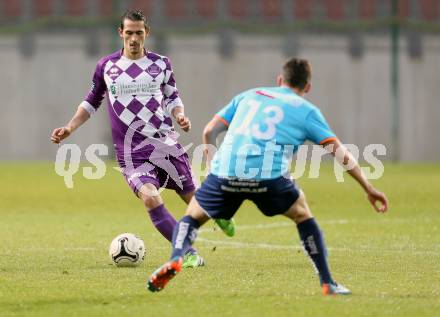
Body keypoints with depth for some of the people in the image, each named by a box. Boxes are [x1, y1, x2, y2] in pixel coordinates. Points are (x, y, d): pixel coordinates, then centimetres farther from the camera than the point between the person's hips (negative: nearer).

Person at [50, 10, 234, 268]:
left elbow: (172, 96, 15)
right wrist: (69, 128, 7)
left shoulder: (161, 64, 5)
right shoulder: (106, 66, 5)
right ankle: (189, 254, -18)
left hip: (166, 143, 1)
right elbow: (92, 102, 17)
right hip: (132, 154, -1)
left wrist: (180, 116, -7)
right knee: (150, 198, -26)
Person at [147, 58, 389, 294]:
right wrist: (369, 189, 17)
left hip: (224, 171, 2)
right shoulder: (306, 110, 18)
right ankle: (328, 284, 17)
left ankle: (175, 259, -7)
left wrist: (213, 164, 35)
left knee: (192, 217, 23)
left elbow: (210, 131, 20)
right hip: (269, 176, -2)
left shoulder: (248, 95, 27)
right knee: (303, 215, 24)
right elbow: (341, 153, 13)